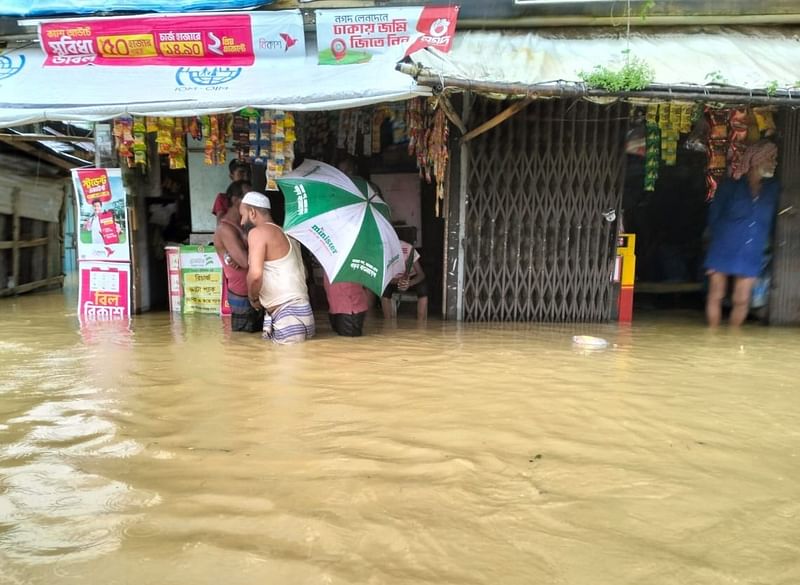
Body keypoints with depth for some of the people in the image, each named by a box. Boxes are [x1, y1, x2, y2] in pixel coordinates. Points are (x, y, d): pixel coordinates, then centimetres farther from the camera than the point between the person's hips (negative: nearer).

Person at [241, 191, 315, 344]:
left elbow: (255, 274, -21)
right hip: (299, 310, 9)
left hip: (288, 314, -9)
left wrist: (253, 298, -1)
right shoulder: (284, 234, 21)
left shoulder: (258, 232, -6)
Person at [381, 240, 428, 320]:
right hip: (393, 280, 1)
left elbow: (421, 274, -26)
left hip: (411, 279, -1)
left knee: (423, 287, -32)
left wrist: (409, 283, -46)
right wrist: (397, 281, -42)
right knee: (384, 289, -29)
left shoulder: (407, 248, -29)